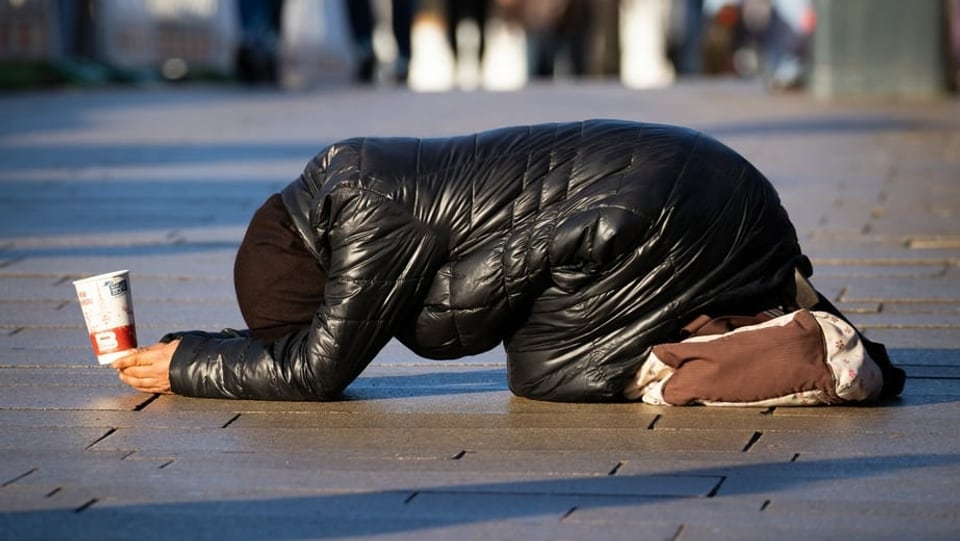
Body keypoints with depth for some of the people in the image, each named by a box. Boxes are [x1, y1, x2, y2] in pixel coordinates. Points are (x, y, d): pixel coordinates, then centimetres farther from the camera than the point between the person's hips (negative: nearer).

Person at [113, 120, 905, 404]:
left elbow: (316, 367, -15)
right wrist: (176, 346, 13)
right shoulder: (335, 183, 11)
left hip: (655, 206, -10)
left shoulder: (372, 215, -19)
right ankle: (770, 299, 10)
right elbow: (294, 332, 20)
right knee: (542, 354, 12)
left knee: (544, 369, -8)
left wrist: (187, 369, -5)